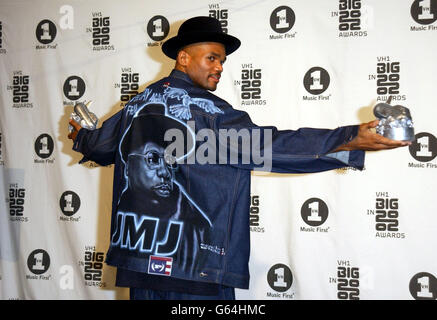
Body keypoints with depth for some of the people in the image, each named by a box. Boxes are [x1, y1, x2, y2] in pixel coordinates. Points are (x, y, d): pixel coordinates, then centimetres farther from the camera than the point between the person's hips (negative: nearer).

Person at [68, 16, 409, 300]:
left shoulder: (139, 103, 7)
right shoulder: (207, 109, -14)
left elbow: (101, 144, 23)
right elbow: (267, 144, -23)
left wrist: (81, 137, 48)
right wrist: (351, 141, -24)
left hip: (138, 251, 7)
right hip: (192, 260, -7)